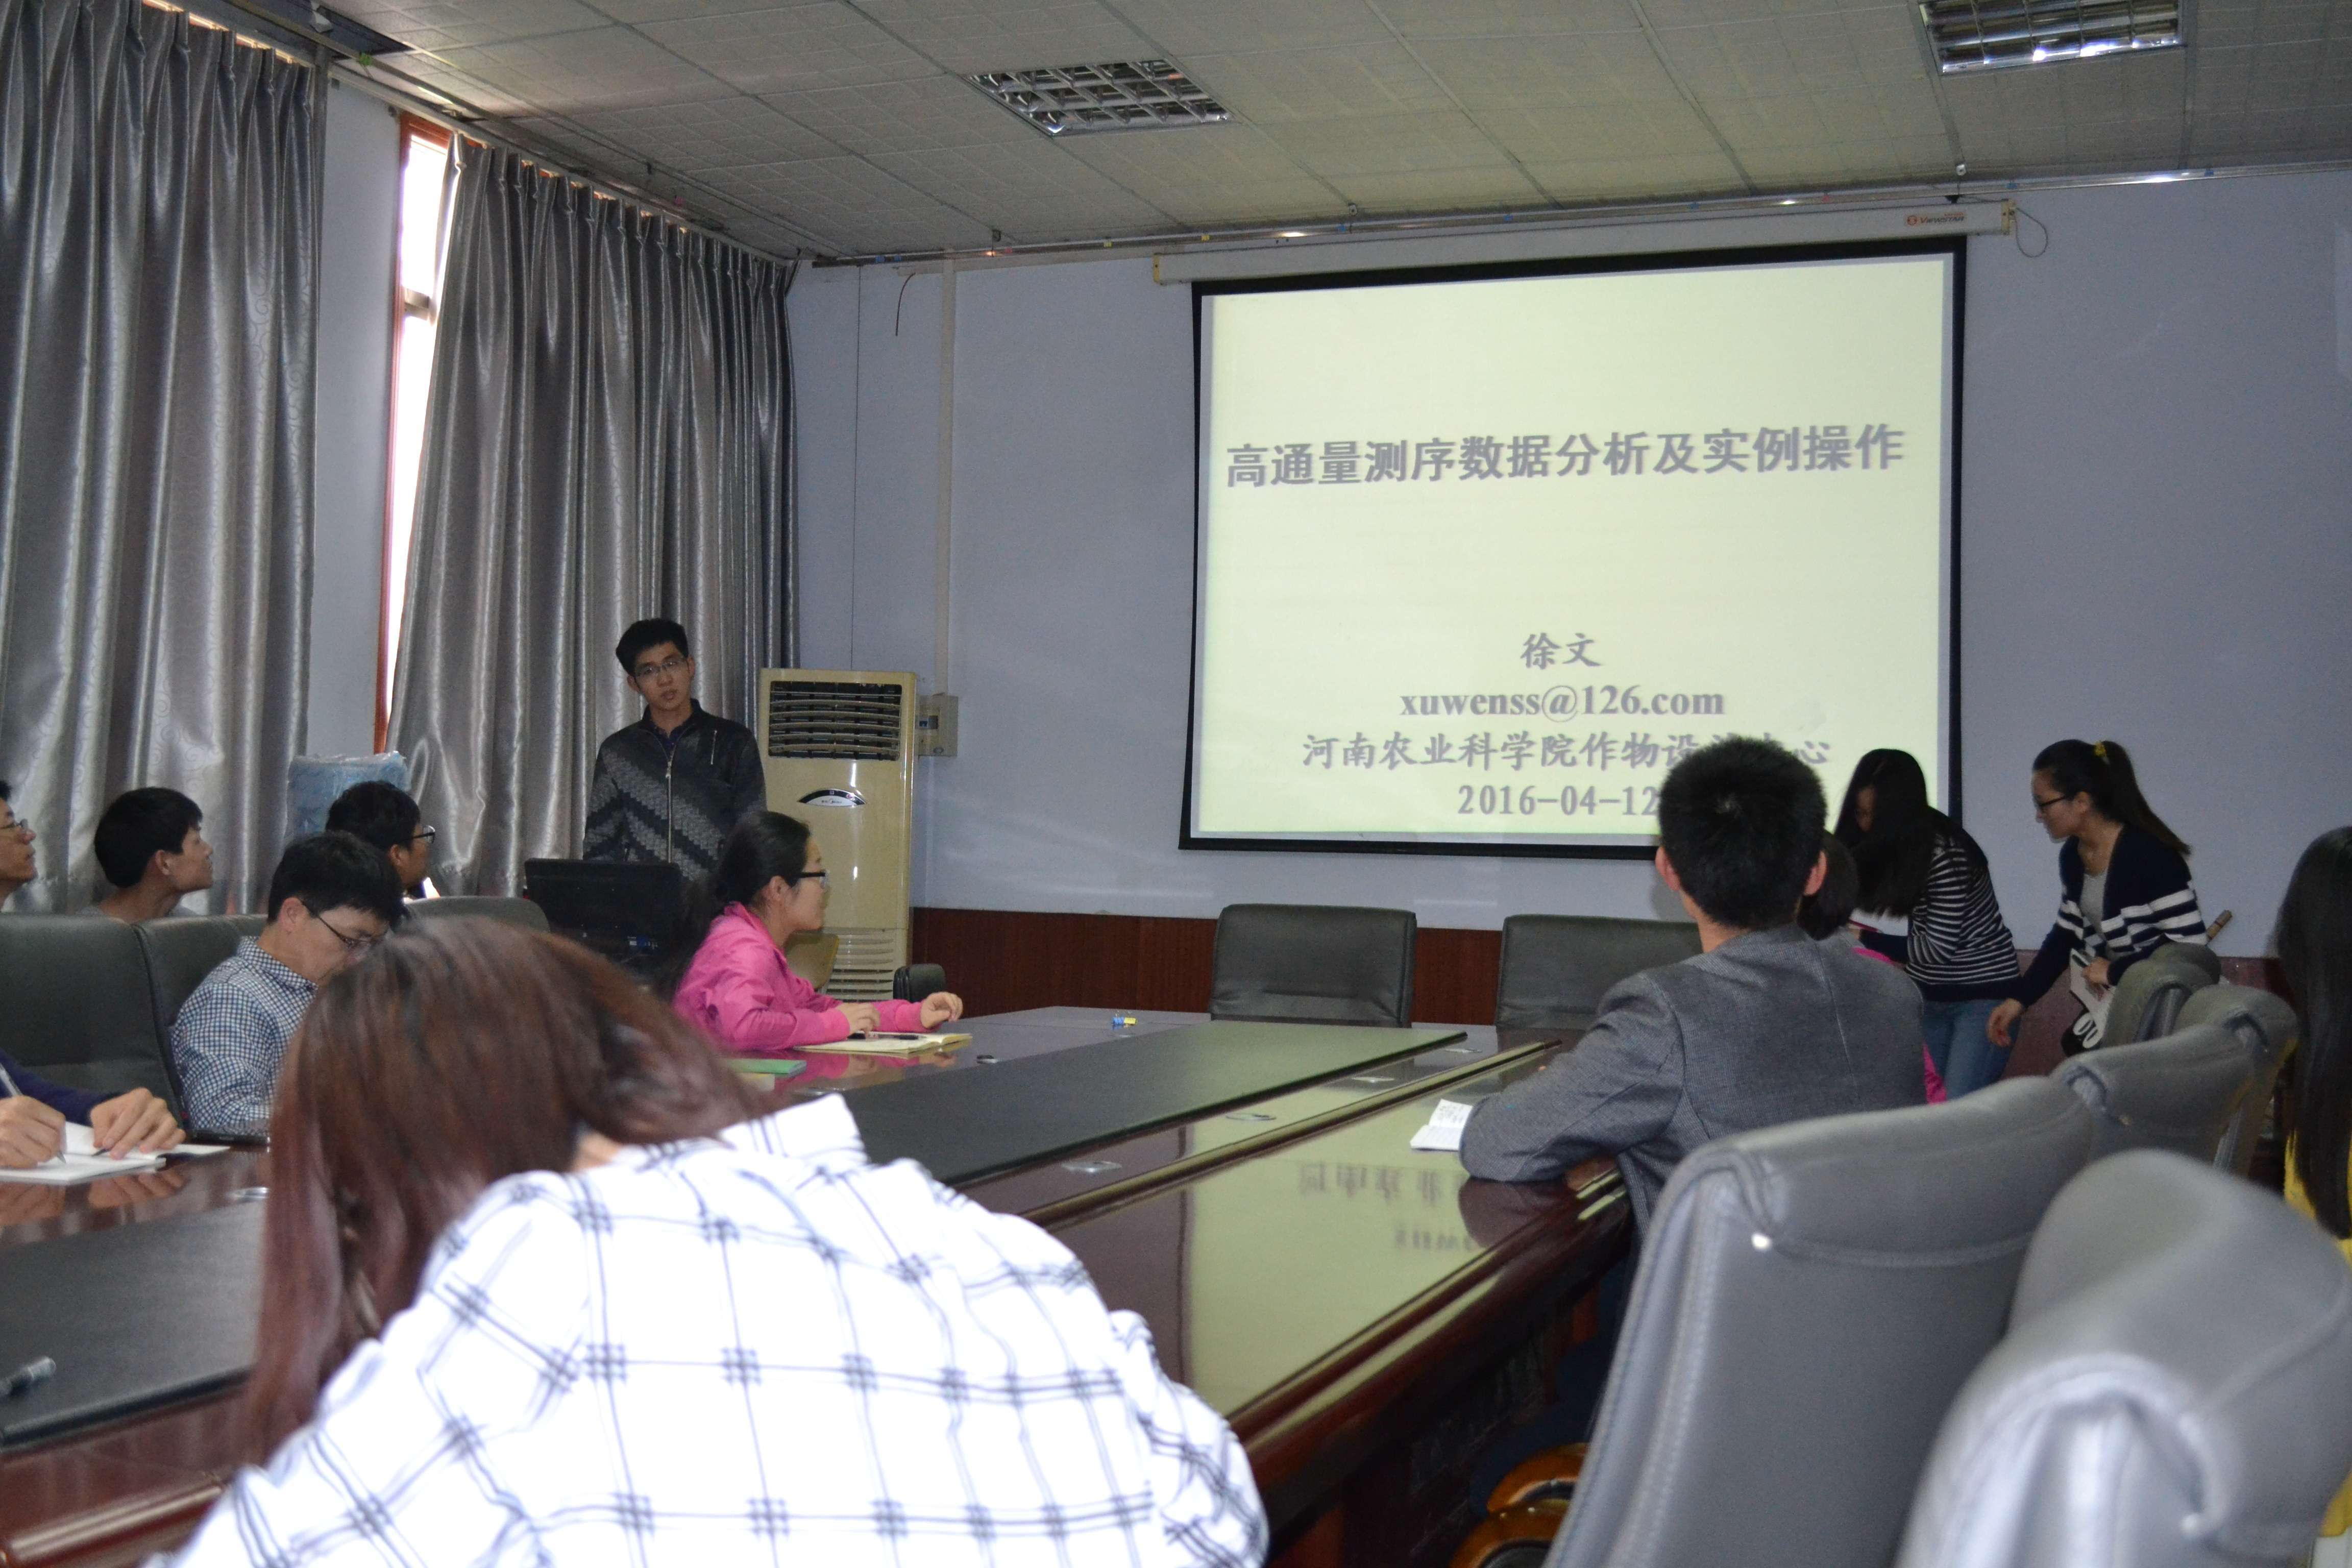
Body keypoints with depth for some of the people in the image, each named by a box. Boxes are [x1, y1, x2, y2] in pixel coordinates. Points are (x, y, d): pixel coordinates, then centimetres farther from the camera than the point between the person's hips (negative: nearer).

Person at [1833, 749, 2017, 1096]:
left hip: (1982, 993, -7)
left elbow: (1938, 946, -22)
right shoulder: (1878, 850, -1)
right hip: (1929, 997, 7)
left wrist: (1866, 939, -20)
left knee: (1959, 1107, -13)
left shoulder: (1946, 855, -23)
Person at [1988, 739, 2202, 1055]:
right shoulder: (2072, 854, 3)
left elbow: (2189, 942, -24)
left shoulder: (2148, 855, -22)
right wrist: (2019, 998, 6)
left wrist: (2115, 971, -18)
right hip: (2110, 996, 8)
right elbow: (2068, 934, 13)